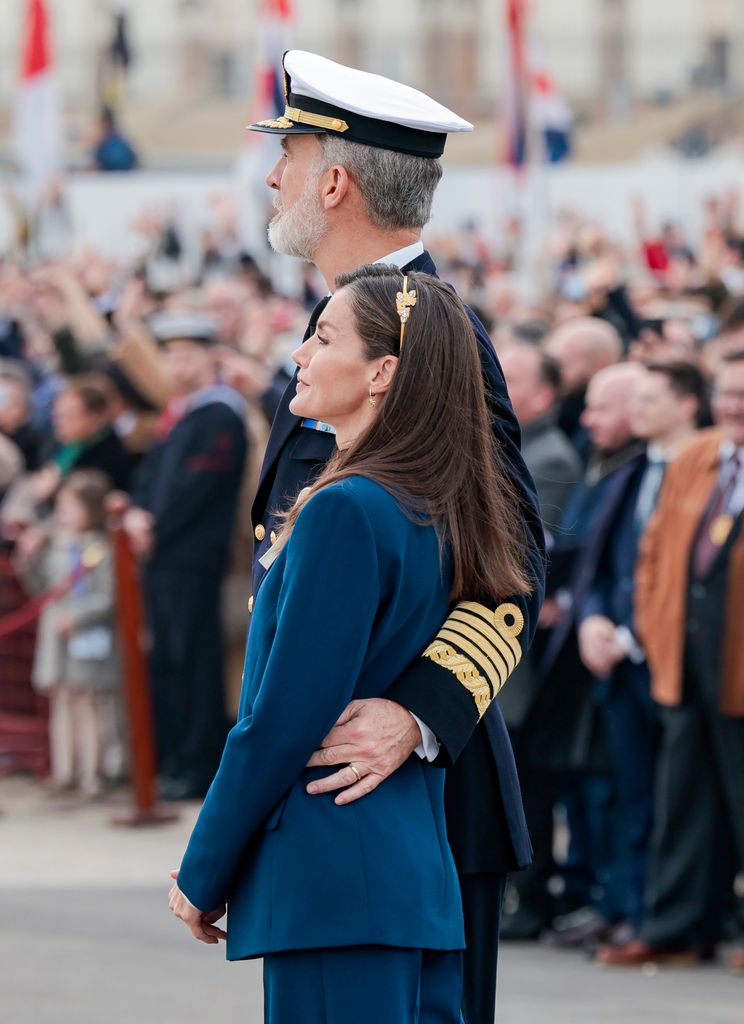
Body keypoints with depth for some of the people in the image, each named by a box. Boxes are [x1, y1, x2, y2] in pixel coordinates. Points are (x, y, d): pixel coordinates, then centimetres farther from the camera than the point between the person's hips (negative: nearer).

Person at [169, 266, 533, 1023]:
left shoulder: (346, 512, -14)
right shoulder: (441, 513, 11)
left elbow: (283, 721, -14)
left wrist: (202, 876, -7)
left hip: (334, 880, -9)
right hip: (425, 874, 9)